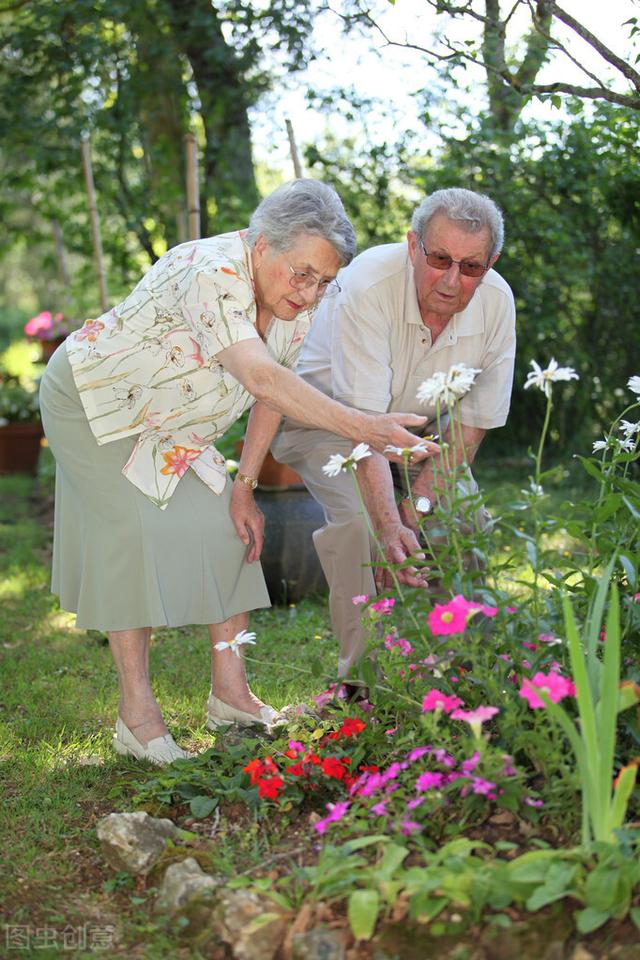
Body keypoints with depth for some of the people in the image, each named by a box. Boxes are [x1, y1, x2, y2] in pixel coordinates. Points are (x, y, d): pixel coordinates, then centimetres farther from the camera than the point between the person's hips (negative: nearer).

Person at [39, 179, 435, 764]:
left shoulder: (299, 298, -13)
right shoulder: (211, 276, -37)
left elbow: (274, 389, -4)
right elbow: (262, 379, -49)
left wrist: (245, 485, -7)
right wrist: (359, 427, -58)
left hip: (171, 423, 7)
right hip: (92, 402, -7)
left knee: (227, 527, -3)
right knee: (136, 533, -16)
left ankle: (230, 693, 3)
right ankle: (136, 715, -10)